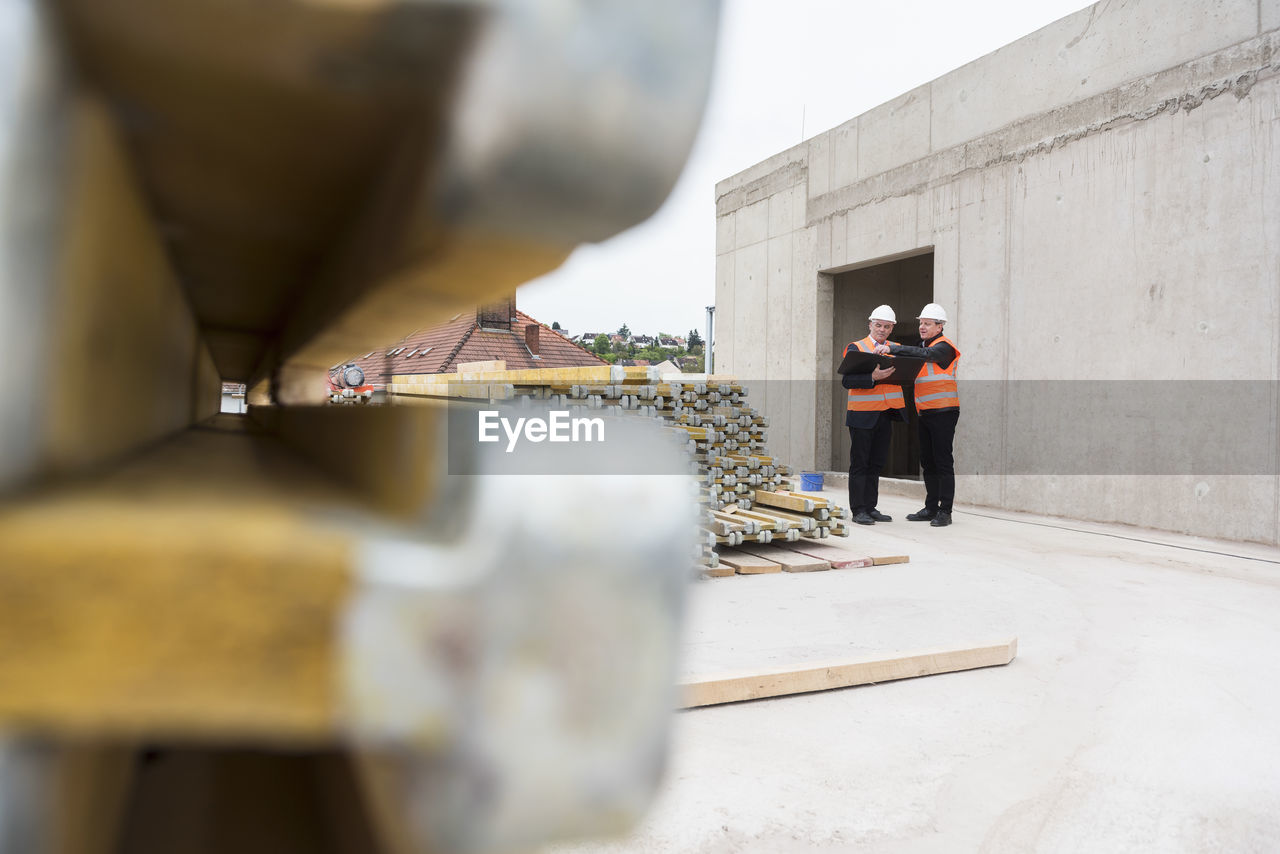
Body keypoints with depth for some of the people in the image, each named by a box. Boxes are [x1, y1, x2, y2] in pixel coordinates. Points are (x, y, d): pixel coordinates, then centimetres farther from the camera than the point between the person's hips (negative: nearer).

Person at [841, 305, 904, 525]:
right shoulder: (856, 348, -2)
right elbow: (846, 380, -13)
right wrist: (873, 377, -26)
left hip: (886, 416, 5)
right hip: (862, 415, -5)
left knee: (876, 464, 10)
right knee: (859, 464, 0)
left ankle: (870, 508, 18)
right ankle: (858, 510, 4)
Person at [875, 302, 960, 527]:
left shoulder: (944, 347, -9)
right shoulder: (923, 346, 19)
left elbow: (924, 355, -27)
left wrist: (891, 348, -32)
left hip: (943, 411, -8)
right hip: (924, 412, 8)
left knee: (943, 461, -6)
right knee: (927, 462, 11)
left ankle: (945, 511, -2)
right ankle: (931, 508, 18)